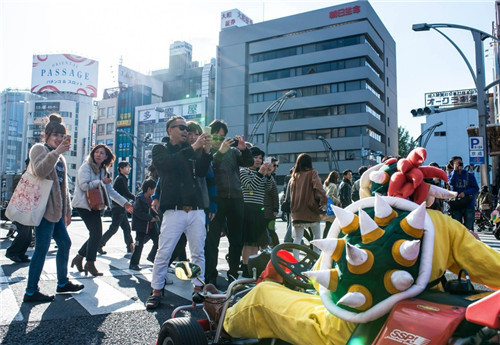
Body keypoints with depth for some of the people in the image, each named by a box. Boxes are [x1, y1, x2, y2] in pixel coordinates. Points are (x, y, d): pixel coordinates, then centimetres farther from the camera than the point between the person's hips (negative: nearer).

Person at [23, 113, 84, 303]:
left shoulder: (60, 157, 21)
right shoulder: (39, 149, -3)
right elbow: (40, 171, -25)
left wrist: (67, 210, 22)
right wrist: (56, 152, -33)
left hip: (56, 209, 9)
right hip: (44, 207, -9)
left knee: (65, 244, 12)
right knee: (42, 249, -6)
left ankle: (62, 283, 25)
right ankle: (31, 291, 4)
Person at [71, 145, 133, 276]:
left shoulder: (103, 171, 17)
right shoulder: (86, 167, -5)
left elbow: (111, 191, 16)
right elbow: (84, 185, -17)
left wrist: (125, 203, 9)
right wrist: (101, 182, -12)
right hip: (83, 204, -8)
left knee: (96, 234, 8)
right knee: (96, 233, -12)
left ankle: (79, 258, 25)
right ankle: (90, 264, 1)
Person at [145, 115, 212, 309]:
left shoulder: (191, 151, 20)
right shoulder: (161, 149, 9)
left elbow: (201, 172, 7)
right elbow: (169, 163, -13)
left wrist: (206, 151, -7)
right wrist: (194, 148, -15)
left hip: (196, 210, 4)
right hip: (174, 210, -4)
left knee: (198, 252, 5)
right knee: (163, 253, -4)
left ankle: (198, 289, 16)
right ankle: (156, 291, 9)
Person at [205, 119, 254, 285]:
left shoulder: (233, 151, 15)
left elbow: (249, 162, 6)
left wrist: (244, 149, -9)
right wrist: (220, 151, -19)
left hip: (235, 198, 4)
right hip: (216, 199, -4)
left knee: (237, 239, 10)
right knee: (212, 240, -1)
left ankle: (233, 273, 24)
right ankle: (211, 276, 7)